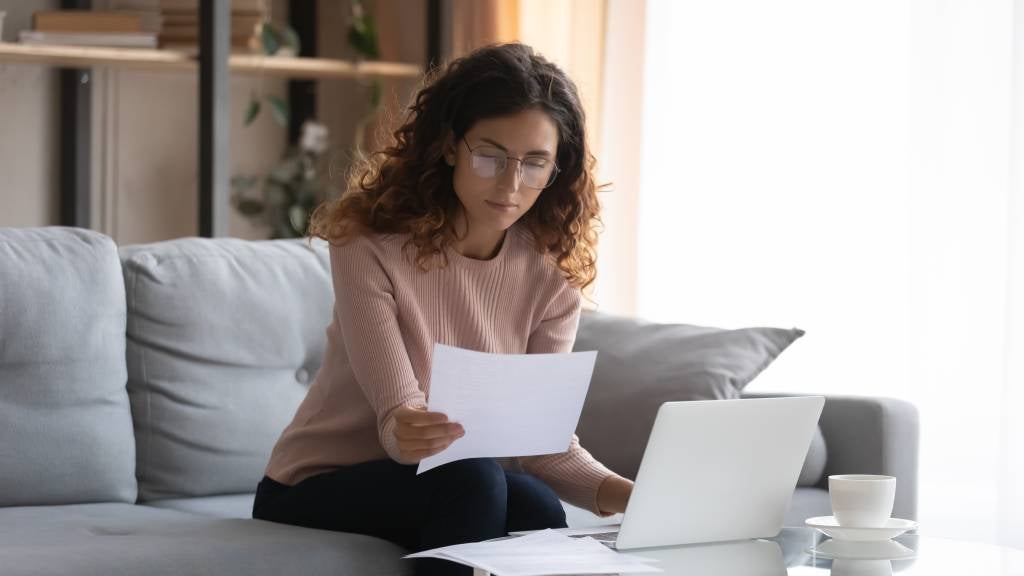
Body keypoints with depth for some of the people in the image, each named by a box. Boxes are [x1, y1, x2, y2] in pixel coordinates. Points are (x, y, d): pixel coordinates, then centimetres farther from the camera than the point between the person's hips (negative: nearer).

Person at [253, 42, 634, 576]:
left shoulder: (551, 274, -4)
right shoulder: (369, 241, -17)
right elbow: (397, 416, -24)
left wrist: (624, 493, -30)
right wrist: (407, 434, -48)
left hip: (439, 487, 4)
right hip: (315, 490, -4)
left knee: (538, 511, -29)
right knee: (472, 482, -32)